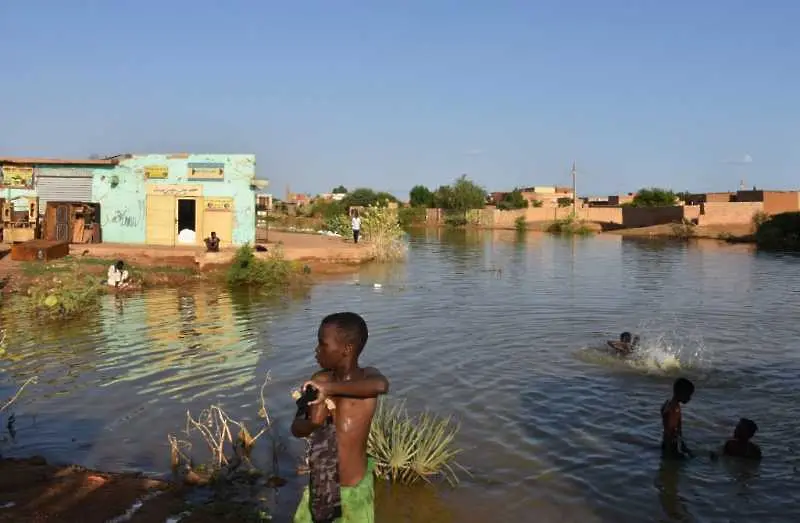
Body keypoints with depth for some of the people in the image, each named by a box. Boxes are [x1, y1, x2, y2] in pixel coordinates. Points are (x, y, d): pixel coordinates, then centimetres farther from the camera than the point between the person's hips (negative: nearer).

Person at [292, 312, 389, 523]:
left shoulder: (367, 375, -15)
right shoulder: (320, 380, -3)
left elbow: (381, 385, -41)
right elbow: (296, 429, 0)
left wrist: (329, 388, -33)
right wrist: (313, 422, -23)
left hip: (353, 489, -4)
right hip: (319, 485, 4)